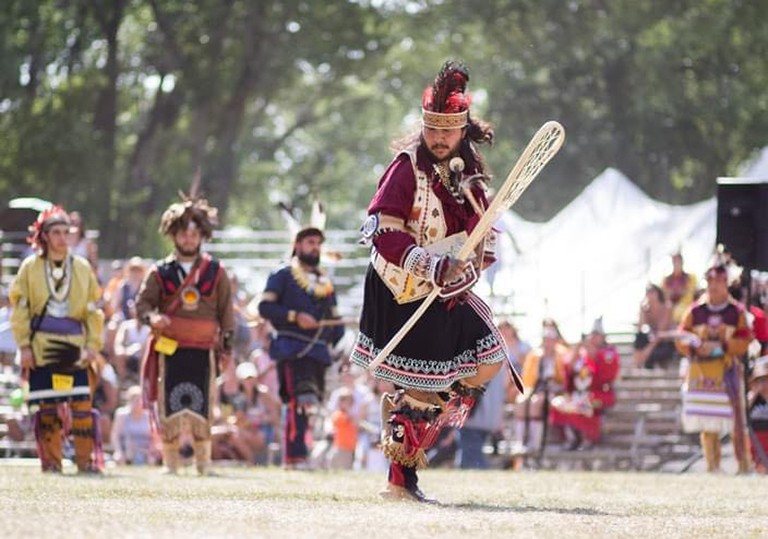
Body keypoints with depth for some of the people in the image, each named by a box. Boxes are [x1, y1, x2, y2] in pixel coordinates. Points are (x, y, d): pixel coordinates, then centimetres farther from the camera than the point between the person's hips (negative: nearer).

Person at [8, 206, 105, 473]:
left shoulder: (83, 268, 8)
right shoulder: (30, 267, 4)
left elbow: (94, 310, 9)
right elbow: (20, 308, 4)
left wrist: (93, 345, 1)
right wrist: (24, 345, -3)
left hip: (75, 348, 1)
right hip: (42, 348, -1)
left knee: (82, 404, -6)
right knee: (47, 407, 0)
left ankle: (87, 460, 0)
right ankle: (51, 461, 8)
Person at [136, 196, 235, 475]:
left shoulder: (215, 271, 9)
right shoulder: (160, 272, 8)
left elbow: (226, 311, 12)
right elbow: (142, 303, 4)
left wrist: (227, 347, 8)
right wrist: (152, 317, -19)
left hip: (204, 350, 0)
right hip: (169, 348, 0)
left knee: (202, 406, -3)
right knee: (169, 406, -4)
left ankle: (203, 460, 6)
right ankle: (170, 461, 4)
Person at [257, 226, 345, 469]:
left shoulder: (326, 281, 23)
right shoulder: (282, 275, 5)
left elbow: (334, 319, 24)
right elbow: (265, 307, -6)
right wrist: (295, 317, -17)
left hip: (318, 351, 6)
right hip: (292, 348, -6)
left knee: (311, 403, 4)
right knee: (298, 402, -17)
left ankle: (296, 455, 11)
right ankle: (295, 456, -19)